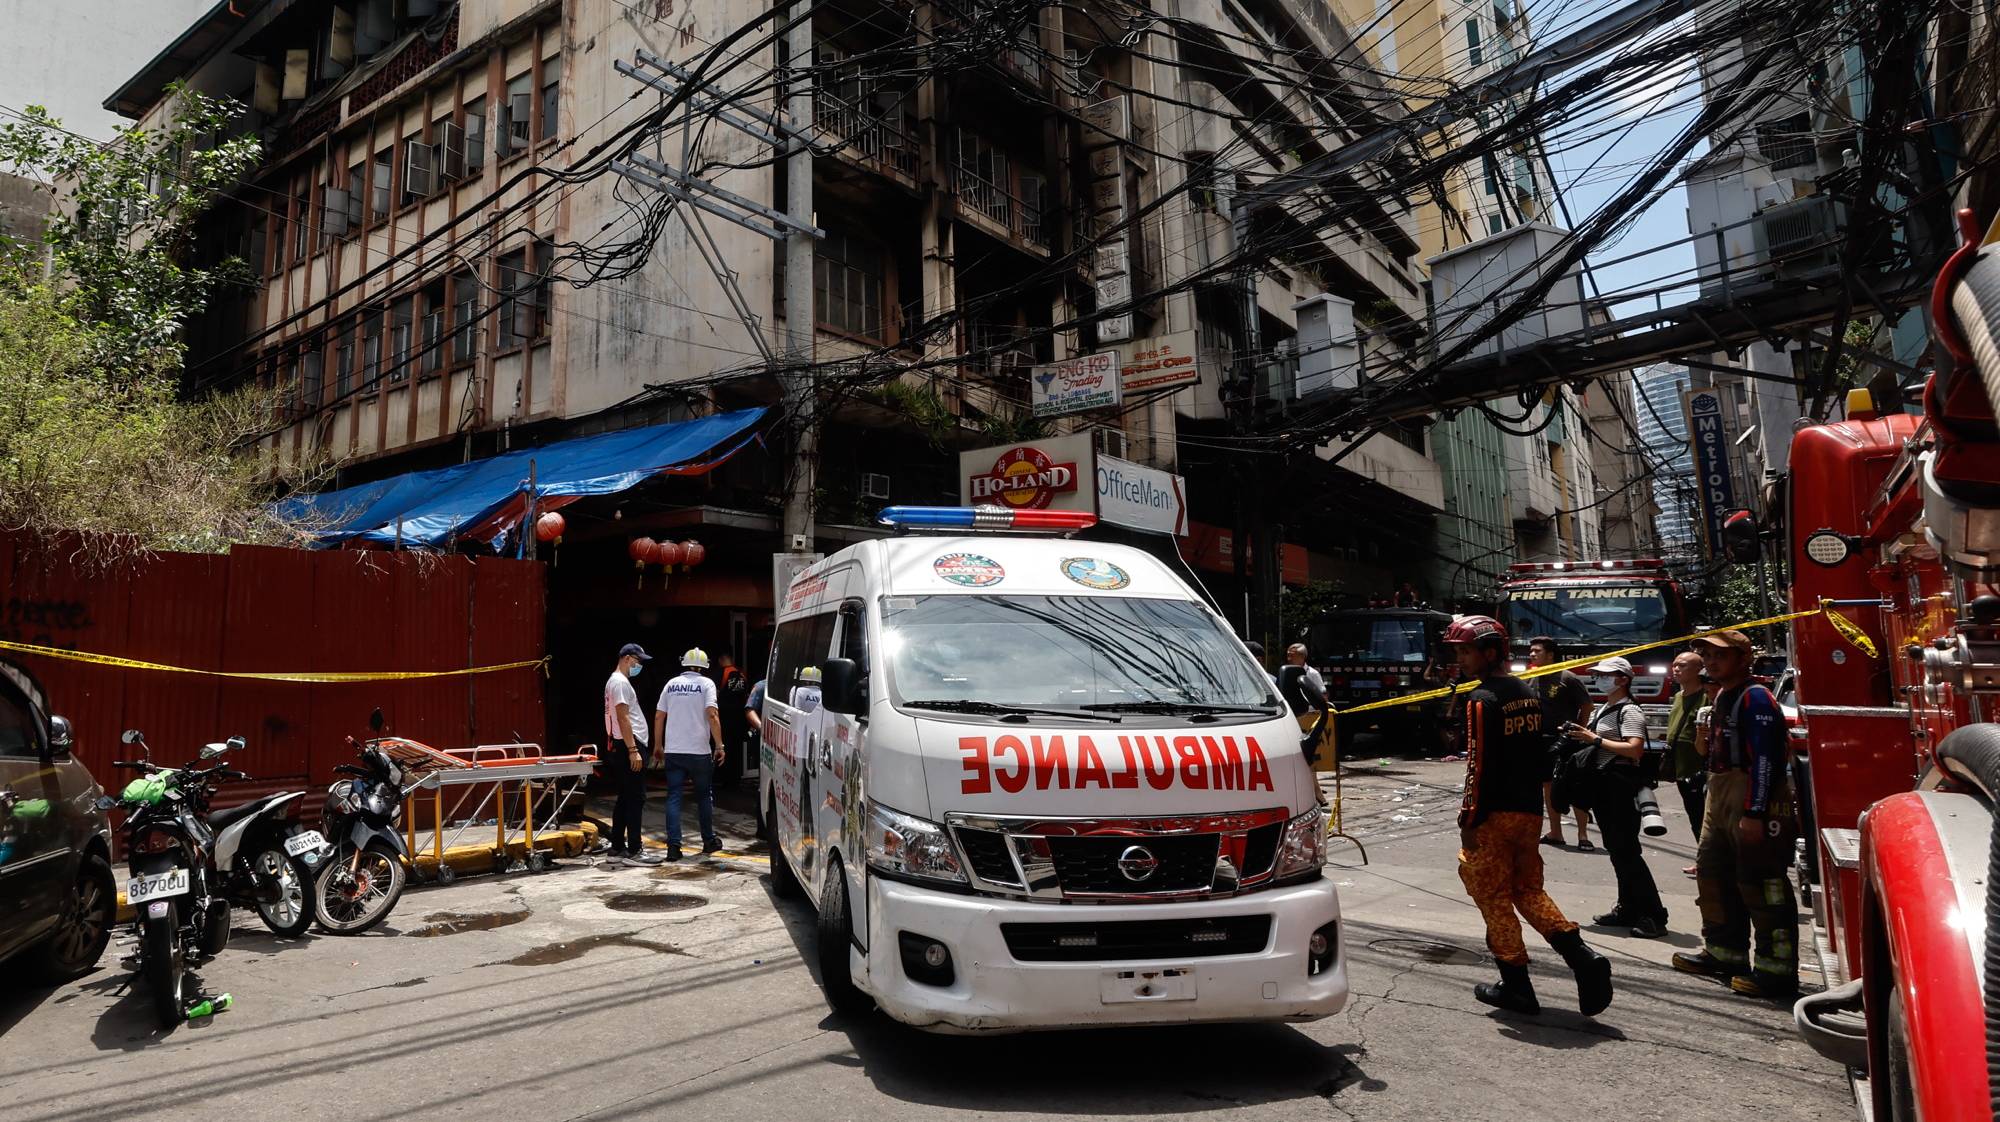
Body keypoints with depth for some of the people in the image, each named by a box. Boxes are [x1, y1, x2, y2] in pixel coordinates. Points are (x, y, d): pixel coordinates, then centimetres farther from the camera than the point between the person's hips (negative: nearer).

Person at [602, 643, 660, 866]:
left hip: (620, 748, 11)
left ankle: (617, 850, 15)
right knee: (635, 799, -8)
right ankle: (633, 851, -5)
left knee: (624, 800, 12)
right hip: (627, 747, -11)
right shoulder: (620, 682, -13)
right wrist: (633, 750, -22)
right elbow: (623, 718, -20)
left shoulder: (616, 681, 20)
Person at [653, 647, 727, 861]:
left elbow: (658, 717, 9)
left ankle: (673, 846, -4)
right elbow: (711, 715, -14)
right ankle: (709, 840, 22)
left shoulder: (671, 684, 8)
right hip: (699, 751, -2)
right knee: (704, 795, 13)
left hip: (672, 751, 3)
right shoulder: (705, 684, -4)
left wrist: (659, 746, 19)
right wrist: (719, 745, -10)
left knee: (673, 797, 4)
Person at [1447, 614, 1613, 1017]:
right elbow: (1541, 755, 16)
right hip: (1530, 812, 8)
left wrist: (1469, 820, -14)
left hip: (1495, 814, -8)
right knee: (1529, 890, 18)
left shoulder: (1482, 700, -16)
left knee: (1493, 896, 4)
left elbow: (1479, 767, -19)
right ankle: (1583, 958, 3)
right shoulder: (1529, 695, 11)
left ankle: (1516, 986, 9)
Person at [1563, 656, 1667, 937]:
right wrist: (1578, 735, 7)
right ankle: (1628, 908, 22)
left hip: (1620, 785, -10)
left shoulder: (1629, 711, -11)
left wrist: (1595, 739, -21)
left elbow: (1635, 748, -24)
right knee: (1615, 849, 13)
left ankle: (1654, 915, -5)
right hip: (1603, 784, 10)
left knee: (1627, 851, -10)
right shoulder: (1603, 709, 18)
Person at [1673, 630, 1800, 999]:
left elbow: (1765, 758, -22)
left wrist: (1754, 813, -26)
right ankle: (1724, 951, 28)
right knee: (1712, 872, 16)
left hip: (1754, 797, -11)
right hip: (1720, 794, 11)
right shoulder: (1722, 696, 15)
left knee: (1759, 882, -7)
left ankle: (1776, 969, 0)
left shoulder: (1755, 698, -15)